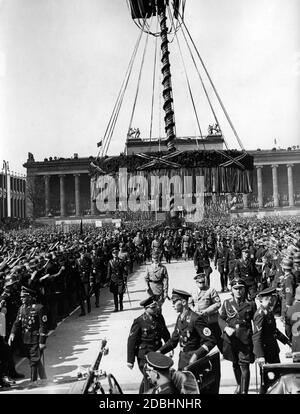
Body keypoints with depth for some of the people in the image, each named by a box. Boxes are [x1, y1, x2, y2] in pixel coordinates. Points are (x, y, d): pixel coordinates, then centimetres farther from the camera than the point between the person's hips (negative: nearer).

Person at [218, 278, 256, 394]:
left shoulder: (250, 304, -3)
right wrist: (226, 328, -14)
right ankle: (239, 385, 42)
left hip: (245, 339, -3)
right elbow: (221, 318, 4)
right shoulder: (227, 303, 2)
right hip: (230, 339, 3)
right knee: (235, 364, 20)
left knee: (244, 366, -4)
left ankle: (244, 391, 8)